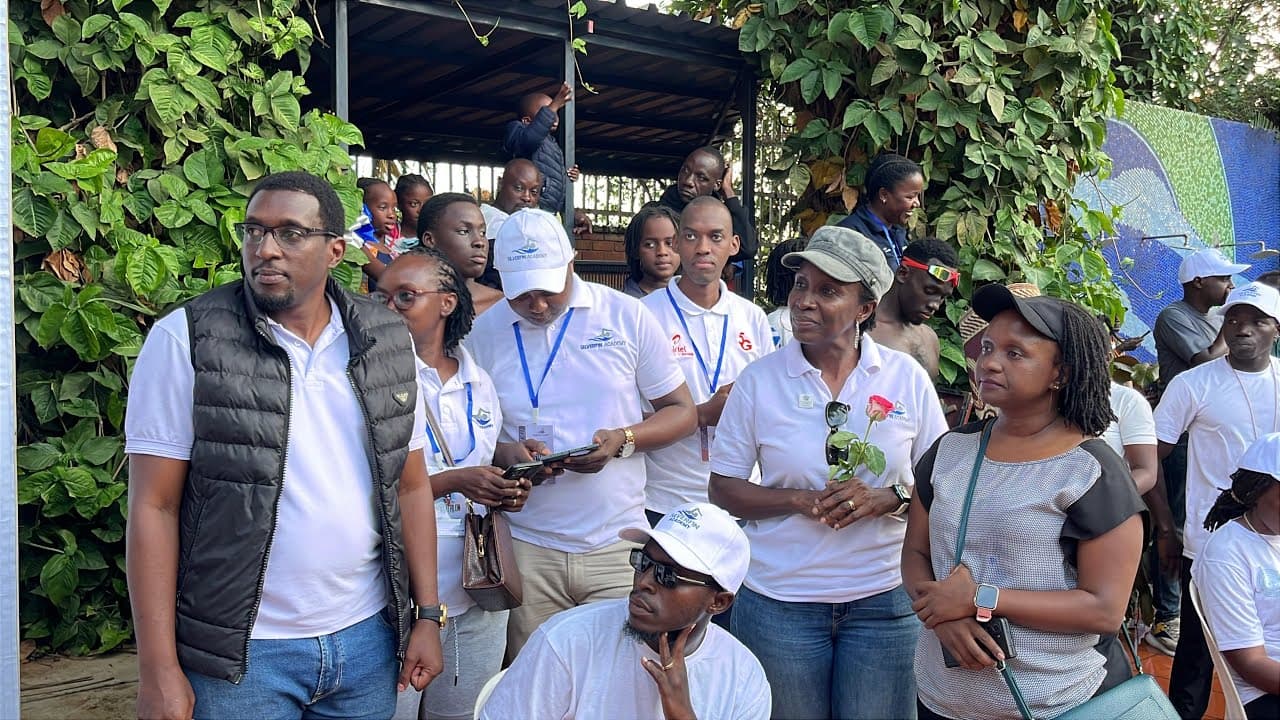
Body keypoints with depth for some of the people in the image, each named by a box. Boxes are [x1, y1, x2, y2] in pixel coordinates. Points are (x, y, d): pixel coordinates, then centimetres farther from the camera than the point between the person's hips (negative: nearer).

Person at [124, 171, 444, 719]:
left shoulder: (387, 340, 2)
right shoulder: (186, 340, -9)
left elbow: (410, 485, 8)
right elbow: (155, 506, -9)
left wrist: (427, 615, 5)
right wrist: (158, 671, -11)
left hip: (367, 636, 4)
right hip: (239, 653, -3)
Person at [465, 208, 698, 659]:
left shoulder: (626, 316, 0)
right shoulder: (485, 331, 4)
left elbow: (683, 413, 5)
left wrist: (623, 440, -14)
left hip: (617, 545, -1)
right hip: (528, 551, 1)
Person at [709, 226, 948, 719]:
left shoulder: (907, 377, -1)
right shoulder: (759, 379, -3)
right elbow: (723, 490, -1)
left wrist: (889, 498, -16)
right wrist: (803, 500, -16)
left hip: (884, 599, 1)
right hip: (779, 600, 0)